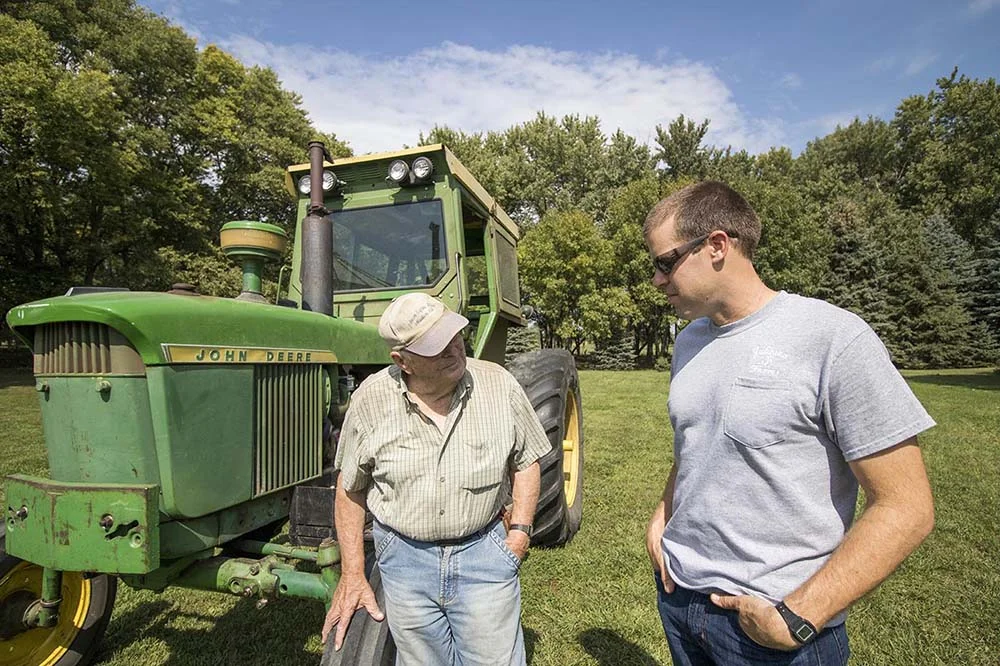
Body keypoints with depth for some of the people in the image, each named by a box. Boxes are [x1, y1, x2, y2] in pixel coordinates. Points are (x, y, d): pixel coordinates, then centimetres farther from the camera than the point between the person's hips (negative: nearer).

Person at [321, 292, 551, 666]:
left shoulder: (499, 385, -11)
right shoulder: (370, 400, -11)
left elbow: (525, 462, 3)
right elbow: (350, 490, 1)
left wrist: (520, 531, -6)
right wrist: (352, 575, 0)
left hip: (483, 550, 0)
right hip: (405, 557, 1)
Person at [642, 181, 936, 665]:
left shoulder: (833, 338, -17)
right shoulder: (688, 340, 2)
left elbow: (905, 508, -16)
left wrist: (796, 618, -18)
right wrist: (663, 512, 1)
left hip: (776, 623, -5)